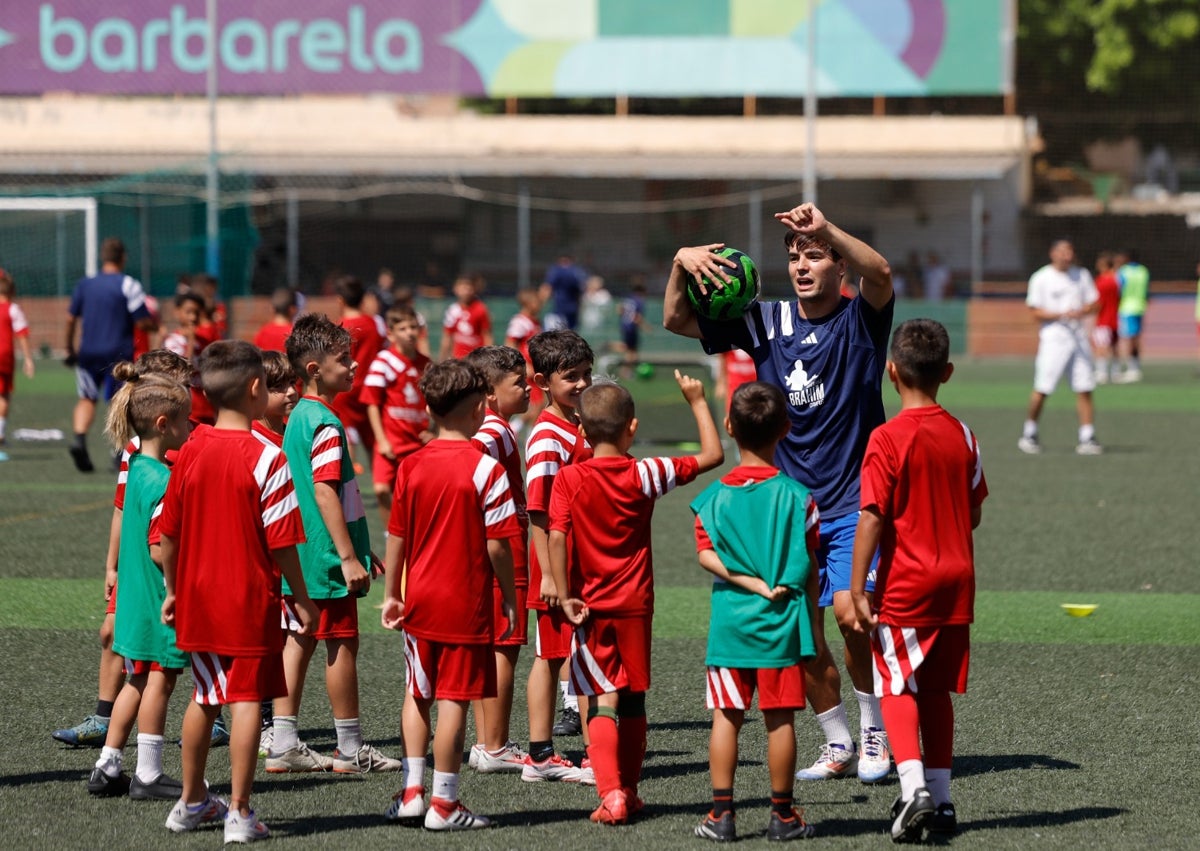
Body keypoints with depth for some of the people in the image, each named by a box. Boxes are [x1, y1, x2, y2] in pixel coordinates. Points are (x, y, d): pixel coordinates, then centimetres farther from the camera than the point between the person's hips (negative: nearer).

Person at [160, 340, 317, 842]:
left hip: (198, 598, 6)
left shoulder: (190, 452, 1)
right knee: (246, 700, -1)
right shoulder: (265, 458, -14)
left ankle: (192, 802, 28)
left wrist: (173, 590, 19)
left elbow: (168, 533, 7)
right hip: (250, 600, -6)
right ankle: (239, 812, -1)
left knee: (204, 698, 18)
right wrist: (300, 598, -3)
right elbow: (280, 541, -13)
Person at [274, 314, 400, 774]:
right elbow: (326, 493, -23)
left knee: (299, 641, 10)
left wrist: (359, 547, 27)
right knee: (342, 642, 0)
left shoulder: (299, 417, 13)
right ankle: (350, 749, 7)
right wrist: (348, 556, -23)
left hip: (299, 554, 9)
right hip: (327, 555, -9)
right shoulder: (326, 424, -17)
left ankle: (283, 745, 11)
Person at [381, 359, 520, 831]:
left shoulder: (411, 466, 0)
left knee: (417, 694, 18)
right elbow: (496, 546, -13)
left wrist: (392, 595, 15)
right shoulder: (486, 470, -13)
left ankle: (412, 789, 18)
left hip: (419, 600, 5)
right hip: (466, 605, -5)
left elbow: (396, 537, 5)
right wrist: (509, 601, -3)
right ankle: (443, 803, 4)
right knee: (454, 699, 0)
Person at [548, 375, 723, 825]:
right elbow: (712, 455, 3)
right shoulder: (643, 474, -4)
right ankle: (629, 791, 24)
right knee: (633, 702, 14)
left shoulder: (568, 480, -6)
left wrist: (563, 594, -13)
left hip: (589, 607, -1)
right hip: (635, 604, 1)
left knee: (603, 702, -2)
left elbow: (557, 536, -16)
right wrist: (697, 401, 12)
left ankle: (611, 792, -18)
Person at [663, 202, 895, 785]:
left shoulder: (861, 320, -5)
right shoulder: (766, 323, 5)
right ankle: (839, 745, 21)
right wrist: (681, 264, -14)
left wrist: (825, 230, -42)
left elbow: (880, 274, -28)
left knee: (850, 611, -18)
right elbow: (676, 320, 4)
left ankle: (875, 729, 4)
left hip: (854, 502, -4)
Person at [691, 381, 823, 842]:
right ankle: (783, 813, 9)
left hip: (729, 625, 1)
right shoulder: (797, 497, -4)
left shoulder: (715, 497, 0)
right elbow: (810, 570, -1)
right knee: (780, 718, 3)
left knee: (726, 716, 6)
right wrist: (813, 625, 8)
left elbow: (706, 555, -10)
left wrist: (751, 583, -11)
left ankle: (721, 812, 5)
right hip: (782, 625, -1)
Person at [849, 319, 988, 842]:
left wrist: (858, 589, -13)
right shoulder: (962, 436, 4)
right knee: (936, 691, 14)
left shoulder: (888, 439, -13)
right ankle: (940, 799, 16)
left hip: (905, 584, -5)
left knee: (897, 688, 0)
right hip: (956, 582, 5)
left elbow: (872, 518, -16)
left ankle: (913, 789, -17)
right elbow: (974, 513, 11)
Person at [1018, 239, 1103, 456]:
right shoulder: (1041, 278, -1)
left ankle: (1087, 438, 2)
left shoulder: (1082, 275, 10)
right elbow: (1035, 312, -4)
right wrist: (1061, 315, -19)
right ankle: (1029, 434, 11)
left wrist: (1081, 312, -11)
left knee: (1084, 389, -1)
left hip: (1078, 337, 4)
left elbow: (1095, 303, 11)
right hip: (1053, 338, -4)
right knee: (1042, 390, -5)